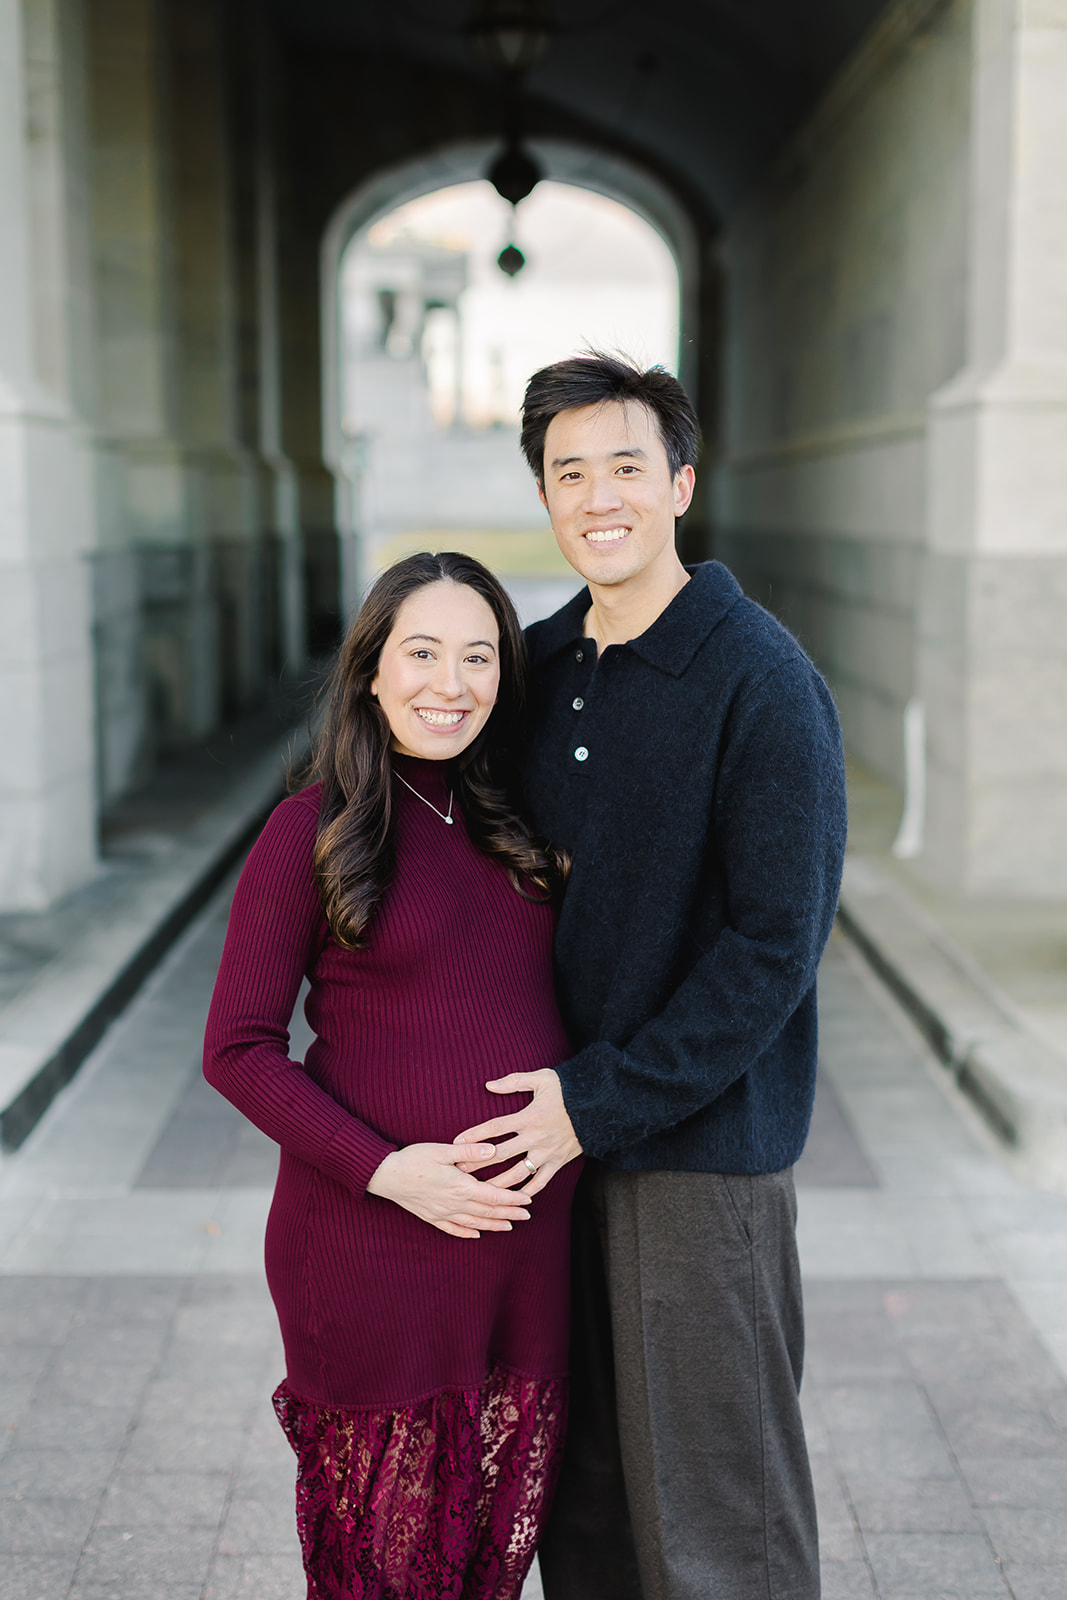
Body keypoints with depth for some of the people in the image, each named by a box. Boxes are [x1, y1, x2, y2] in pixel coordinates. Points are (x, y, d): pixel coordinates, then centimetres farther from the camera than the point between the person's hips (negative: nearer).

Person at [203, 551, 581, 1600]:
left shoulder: (515, 832, 9)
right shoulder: (312, 832, -7)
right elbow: (237, 1049, -8)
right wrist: (384, 1167, -17)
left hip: (527, 1243, 5)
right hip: (370, 1241, -5)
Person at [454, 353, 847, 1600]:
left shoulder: (760, 680, -13)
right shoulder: (542, 664, 7)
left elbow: (775, 943, -17)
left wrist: (601, 1101, -16)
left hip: (703, 1141, -6)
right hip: (563, 1130, 6)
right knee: (577, 1477, 17)